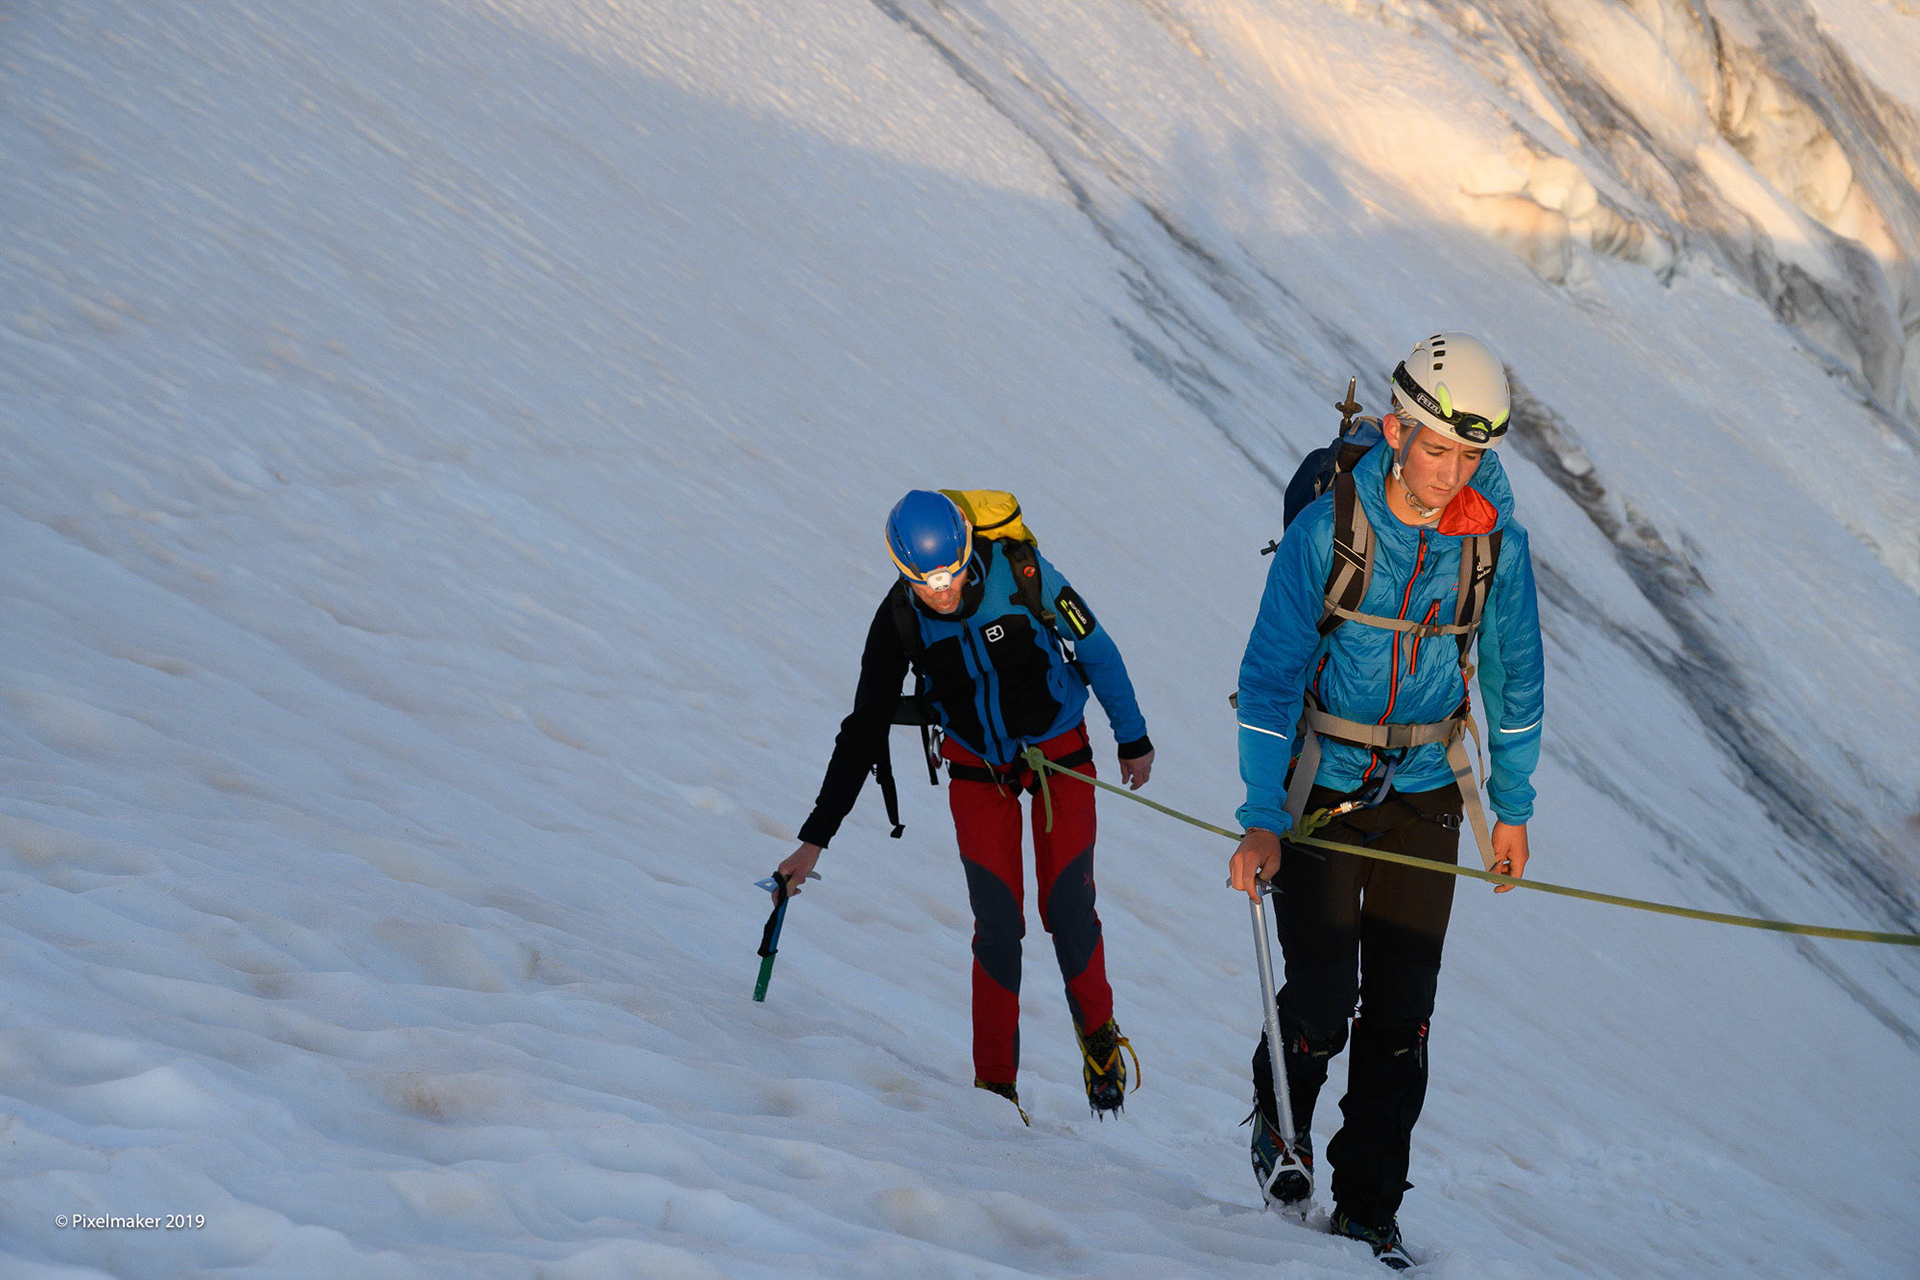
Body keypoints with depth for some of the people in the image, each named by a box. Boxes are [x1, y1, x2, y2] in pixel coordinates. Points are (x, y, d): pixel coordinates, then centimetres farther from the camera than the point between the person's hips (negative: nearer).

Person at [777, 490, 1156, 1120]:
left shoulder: (1018, 572, -25)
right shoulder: (898, 621, -19)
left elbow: (1095, 649, -9)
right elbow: (864, 732, -11)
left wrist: (1133, 737, 1)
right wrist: (814, 839, -12)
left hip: (1059, 749, -1)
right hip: (977, 766, 1)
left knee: (1067, 908, -6)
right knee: (998, 924, -9)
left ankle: (1099, 1037, 20)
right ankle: (995, 1082, 0)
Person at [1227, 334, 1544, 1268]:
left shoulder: (1494, 538, -8)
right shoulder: (1327, 529, -18)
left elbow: (1514, 675, 6)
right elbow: (1271, 675, -16)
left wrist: (1512, 807, 10)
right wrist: (1261, 821, -23)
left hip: (1424, 795, 3)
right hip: (1322, 786, -3)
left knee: (1401, 1018, 2)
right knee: (1322, 1001, -9)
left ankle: (1368, 1212, 14)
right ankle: (1281, 1109, 25)